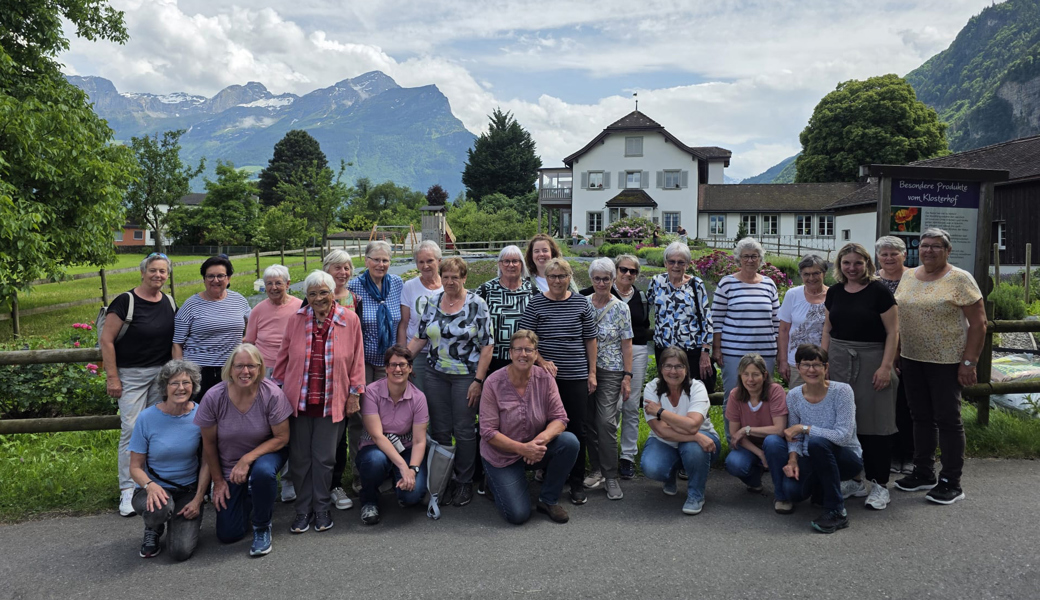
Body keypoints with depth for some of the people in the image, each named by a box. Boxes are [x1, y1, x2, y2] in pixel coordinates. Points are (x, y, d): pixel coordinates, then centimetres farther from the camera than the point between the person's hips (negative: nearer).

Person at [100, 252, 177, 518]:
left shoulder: (169, 303, 6)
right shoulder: (125, 301, -10)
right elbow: (106, 340, -10)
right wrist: (112, 377, -12)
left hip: (162, 373, 5)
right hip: (132, 374, -4)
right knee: (132, 431, -5)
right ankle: (128, 491, 4)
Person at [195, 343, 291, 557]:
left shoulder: (272, 394, -23)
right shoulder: (214, 397, -20)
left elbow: (281, 438, -16)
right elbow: (209, 444, -6)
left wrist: (247, 459, -26)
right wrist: (218, 481, 1)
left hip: (265, 453, -2)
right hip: (228, 467, 2)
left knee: (262, 472, -39)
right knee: (228, 535, 0)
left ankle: (262, 527, -10)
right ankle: (246, 497, 33)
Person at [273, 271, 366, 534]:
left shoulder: (350, 320, -3)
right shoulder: (296, 320, 2)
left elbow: (357, 360, 1)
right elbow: (284, 358, 9)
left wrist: (354, 393, 0)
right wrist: (280, 389, 9)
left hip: (332, 401, -2)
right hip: (298, 400, 2)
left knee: (324, 458, 6)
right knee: (300, 458, 7)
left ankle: (322, 508, 24)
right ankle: (303, 510, 23)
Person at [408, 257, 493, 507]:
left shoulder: (477, 305, -7)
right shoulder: (433, 303, 7)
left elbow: (487, 346, -9)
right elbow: (419, 338, 12)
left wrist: (478, 381, -13)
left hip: (466, 377, -4)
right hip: (436, 374, 4)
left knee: (464, 431, 3)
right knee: (439, 430, 9)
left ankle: (464, 482, 18)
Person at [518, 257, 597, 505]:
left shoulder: (582, 303, 5)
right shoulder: (536, 304, 0)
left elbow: (590, 339, 8)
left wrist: (592, 372, 5)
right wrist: (542, 362, -13)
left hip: (576, 376, 1)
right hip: (546, 375, -1)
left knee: (577, 428, 4)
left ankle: (577, 482, 17)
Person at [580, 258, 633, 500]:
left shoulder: (621, 308, -2)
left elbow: (626, 344, -1)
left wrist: (628, 376, -6)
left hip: (611, 372, -3)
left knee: (606, 422, -10)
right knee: (589, 422, 6)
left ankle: (610, 476, 0)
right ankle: (596, 470, 21)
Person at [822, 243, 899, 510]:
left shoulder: (879, 291, -6)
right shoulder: (835, 292, 8)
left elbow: (893, 332, -8)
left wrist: (886, 366, -15)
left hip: (871, 362, -4)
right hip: (839, 362, 5)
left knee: (874, 423, -1)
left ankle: (879, 484, 11)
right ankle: (854, 480, 20)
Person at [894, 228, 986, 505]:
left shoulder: (959, 279, -9)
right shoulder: (908, 276, 8)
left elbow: (978, 322, -11)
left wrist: (969, 362, -15)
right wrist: (894, 354, 11)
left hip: (946, 361, -6)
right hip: (912, 359, 6)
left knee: (947, 420, 2)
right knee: (921, 417, 14)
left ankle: (951, 483, 14)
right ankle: (923, 473, 27)